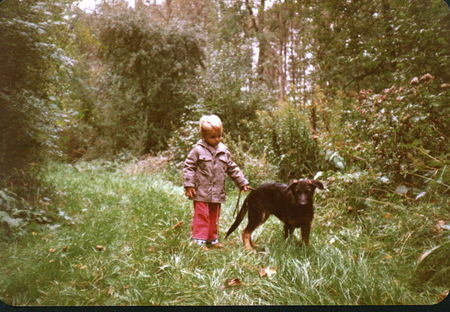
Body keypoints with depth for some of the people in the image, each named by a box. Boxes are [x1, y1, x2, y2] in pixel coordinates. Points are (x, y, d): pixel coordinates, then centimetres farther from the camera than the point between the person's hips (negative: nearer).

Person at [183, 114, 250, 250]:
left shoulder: (224, 150, 8)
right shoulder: (198, 150, -7)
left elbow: (232, 168, 16)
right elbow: (188, 167, -7)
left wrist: (243, 183, 15)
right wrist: (188, 185, -14)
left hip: (217, 193, 5)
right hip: (201, 192, -5)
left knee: (214, 217, 14)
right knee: (201, 215, -4)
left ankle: (212, 239, 27)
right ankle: (198, 240, 4)